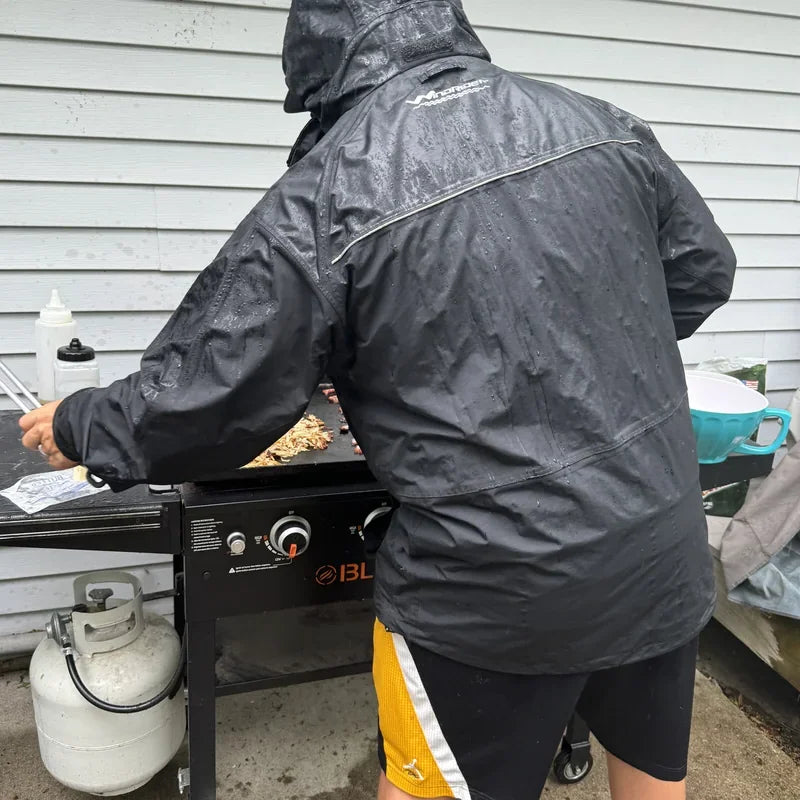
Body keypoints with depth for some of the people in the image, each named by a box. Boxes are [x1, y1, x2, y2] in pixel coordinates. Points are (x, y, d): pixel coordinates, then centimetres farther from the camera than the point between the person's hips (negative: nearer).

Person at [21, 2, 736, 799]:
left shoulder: (319, 200, -14)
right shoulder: (603, 124, 2)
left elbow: (209, 398, -9)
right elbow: (703, 271, 13)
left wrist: (78, 426, 11)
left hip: (498, 589, -5)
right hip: (665, 553, 6)